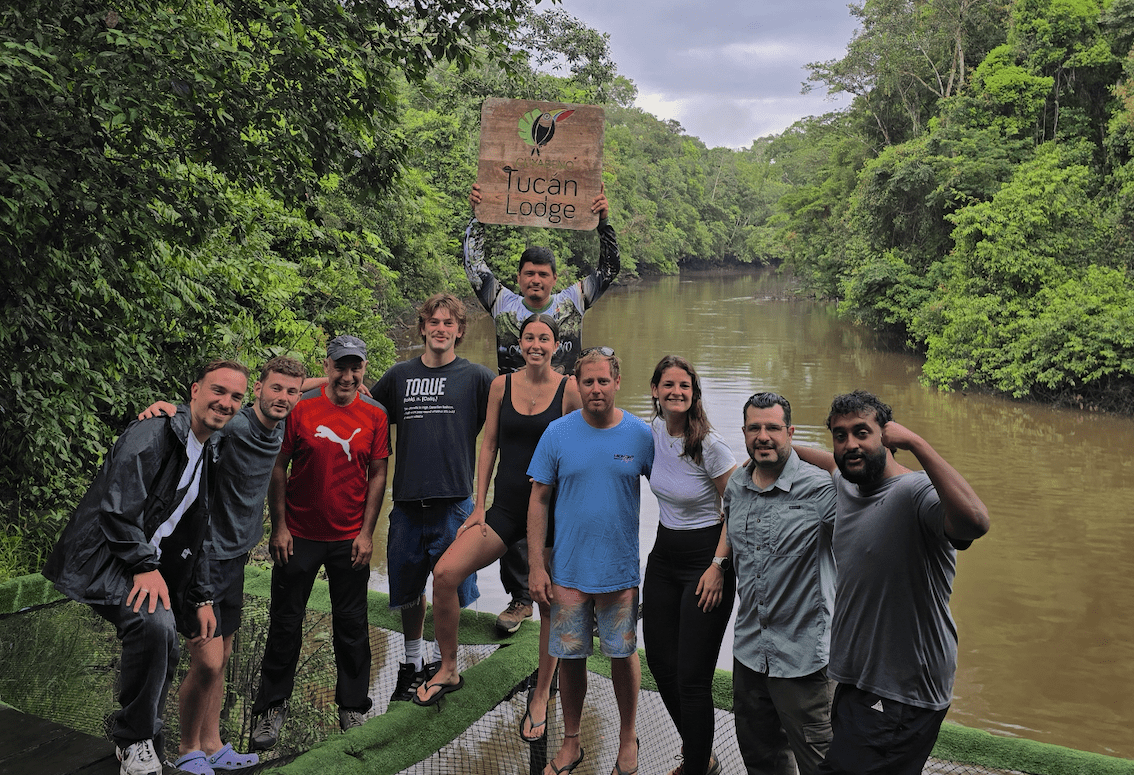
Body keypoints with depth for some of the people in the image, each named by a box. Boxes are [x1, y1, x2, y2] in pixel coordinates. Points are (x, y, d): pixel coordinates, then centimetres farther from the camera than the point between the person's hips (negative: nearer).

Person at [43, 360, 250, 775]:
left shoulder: (207, 459, 15)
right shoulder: (151, 436, -13)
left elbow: (196, 536, 21)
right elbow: (118, 508, -22)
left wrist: (202, 599, 16)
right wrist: (144, 566, -23)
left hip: (151, 567, 9)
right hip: (105, 560, -9)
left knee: (165, 655, 9)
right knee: (155, 624, -30)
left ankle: (142, 741, 31)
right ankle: (134, 740, -12)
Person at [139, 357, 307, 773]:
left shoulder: (278, 430, 5)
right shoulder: (230, 426, -21)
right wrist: (164, 406, -54)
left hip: (236, 555, 8)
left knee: (221, 658, 16)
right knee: (207, 663, -6)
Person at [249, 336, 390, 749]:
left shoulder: (375, 414, -1)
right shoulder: (301, 407, -6)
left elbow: (377, 475, 2)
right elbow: (278, 468, -1)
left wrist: (367, 533, -2)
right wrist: (278, 526, -4)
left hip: (350, 537, 1)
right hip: (299, 534, -1)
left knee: (351, 623, 9)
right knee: (285, 621, 7)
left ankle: (353, 707, 23)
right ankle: (272, 707, 22)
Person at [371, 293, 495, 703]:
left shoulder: (475, 377, 2)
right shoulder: (400, 375, 11)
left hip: (453, 500, -3)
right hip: (407, 499, 3)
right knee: (408, 588, 14)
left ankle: (447, 666, 23)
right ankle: (412, 665, 32)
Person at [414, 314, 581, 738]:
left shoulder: (569, 389, -3)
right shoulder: (502, 384, 5)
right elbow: (488, 445, 7)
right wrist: (479, 508, 2)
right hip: (506, 507, 2)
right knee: (445, 574, -13)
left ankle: (541, 695, 20)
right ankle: (448, 668, 9)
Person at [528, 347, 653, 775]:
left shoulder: (640, 434, -4)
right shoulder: (557, 433, -4)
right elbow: (539, 500, -1)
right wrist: (537, 566, -5)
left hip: (621, 570, 0)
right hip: (568, 571, 1)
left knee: (623, 654, 10)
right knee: (570, 656, 9)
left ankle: (627, 740, 31)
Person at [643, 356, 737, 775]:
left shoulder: (710, 445, -18)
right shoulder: (653, 431, 0)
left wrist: (717, 566, -14)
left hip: (706, 558, -7)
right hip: (663, 556, 7)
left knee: (692, 677, -5)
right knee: (660, 664, 13)